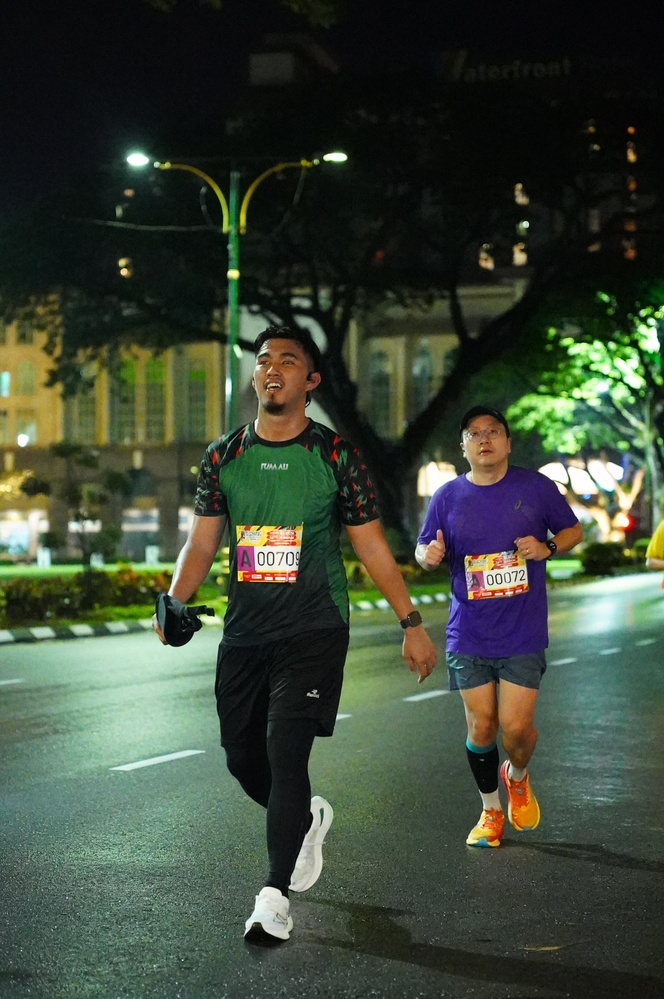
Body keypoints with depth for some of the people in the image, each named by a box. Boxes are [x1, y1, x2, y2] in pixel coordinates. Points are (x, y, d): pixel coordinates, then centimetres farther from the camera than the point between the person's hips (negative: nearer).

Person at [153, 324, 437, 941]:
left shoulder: (336, 457, -1)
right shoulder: (224, 457, 6)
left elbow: (372, 547, 4)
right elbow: (201, 543, 7)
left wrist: (411, 624, 2)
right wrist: (175, 602, -11)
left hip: (314, 630, -4)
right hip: (244, 632, 4)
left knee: (285, 750, -14)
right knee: (243, 757, 9)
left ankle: (275, 895, -7)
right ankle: (308, 818, 41)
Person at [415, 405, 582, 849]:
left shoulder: (536, 487, -1)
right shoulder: (448, 496, 2)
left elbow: (573, 530, 10)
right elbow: (423, 550, 10)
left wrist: (548, 547, -12)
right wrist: (429, 555, -15)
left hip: (523, 634, -1)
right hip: (469, 634, 1)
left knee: (516, 725, -6)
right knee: (481, 725, 4)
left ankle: (518, 776, 29)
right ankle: (491, 810, 25)